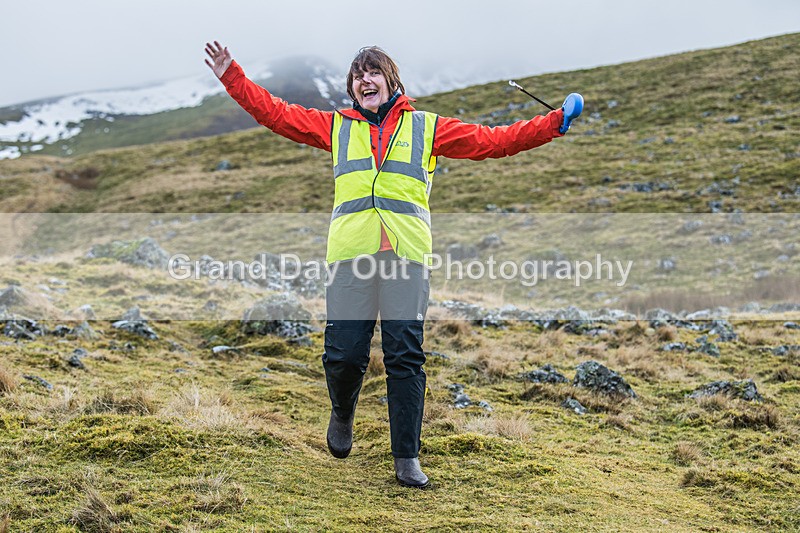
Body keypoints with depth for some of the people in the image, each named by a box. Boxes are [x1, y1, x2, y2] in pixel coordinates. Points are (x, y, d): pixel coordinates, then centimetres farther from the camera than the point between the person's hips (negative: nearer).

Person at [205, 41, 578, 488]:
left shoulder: (427, 127, 18)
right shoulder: (336, 127, 22)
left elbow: (493, 140, 15)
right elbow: (275, 113, 21)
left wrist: (556, 123, 9)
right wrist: (231, 76, 14)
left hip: (407, 253, -1)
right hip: (350, 251, 1)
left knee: (406, 357, -5)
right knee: (344, 354, -3)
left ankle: (407, 458, 4)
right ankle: (343, 414, 31)